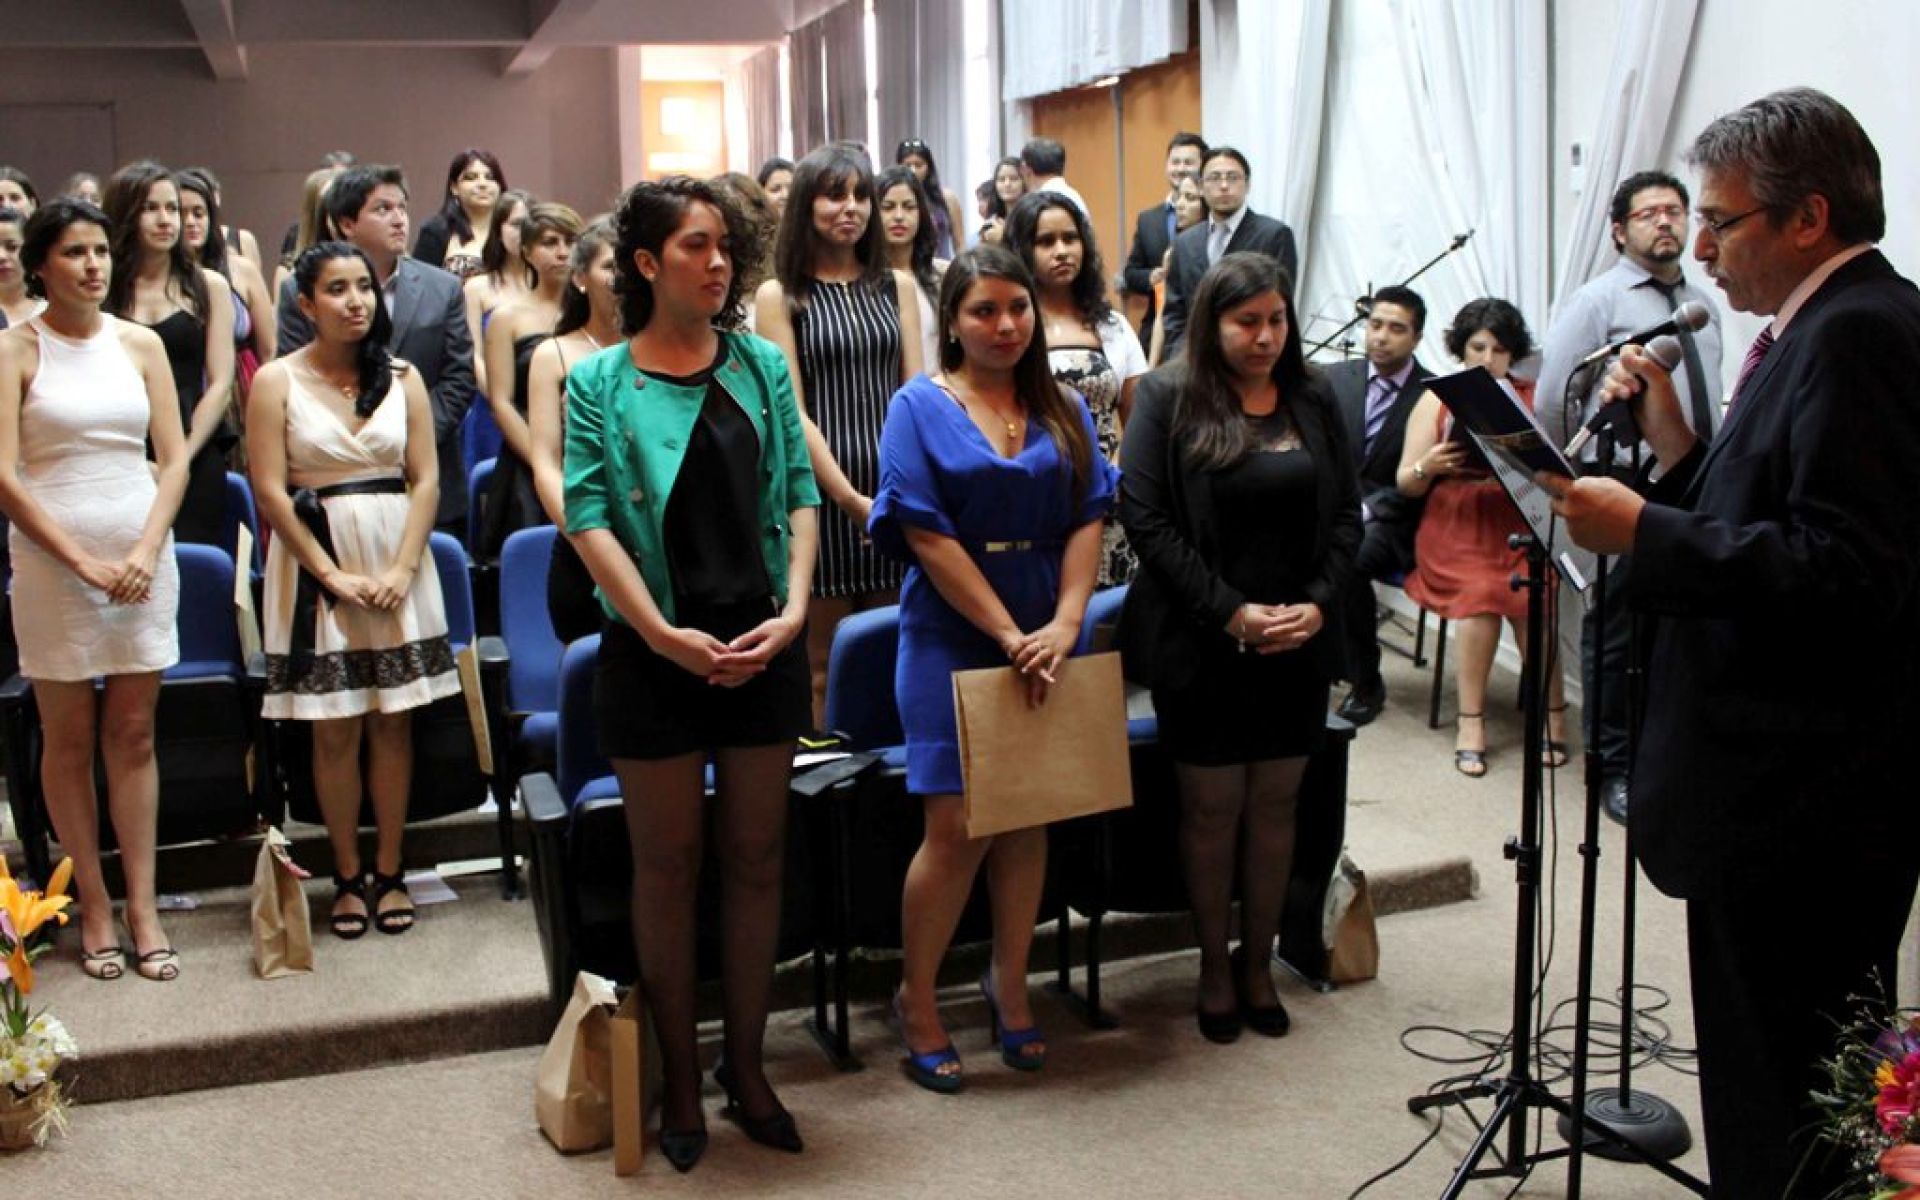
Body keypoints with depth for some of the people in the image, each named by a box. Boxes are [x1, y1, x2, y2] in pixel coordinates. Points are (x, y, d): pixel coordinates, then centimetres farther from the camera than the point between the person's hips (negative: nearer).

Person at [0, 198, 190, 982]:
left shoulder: (141, 344, 7)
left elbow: (173, 459, 5)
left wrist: (146, 550, -9)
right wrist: (83, 561, -13)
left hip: (142, 560, 2)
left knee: (133, 734, 5)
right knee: (69, 739, 5)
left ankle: (143, 907, 10)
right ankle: (93, 908, 13)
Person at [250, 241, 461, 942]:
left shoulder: (402, 377, 7)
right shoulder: (277, 380, 0)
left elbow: (425, 479, 3)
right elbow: (269, 492, -6)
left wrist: (401, 568, -10)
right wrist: (334, 575, -11)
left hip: (398, 565, 2)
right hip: (315, 567, -2)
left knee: (393, 720, 4)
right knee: (335, 728, 1)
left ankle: (391, 872, 14)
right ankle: (348, 877, 13)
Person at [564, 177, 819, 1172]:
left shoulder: (763, 365, 6)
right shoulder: (599, 381, -2)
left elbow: (799, 494, 4)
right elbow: (590, 520, -8)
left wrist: (792, 610, -10)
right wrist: (663, 633, -18)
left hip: (762, 646, 3)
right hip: (654, 652, -3)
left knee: (757, 857, 9)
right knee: (667, 863, 7)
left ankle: (746, 1067, 24)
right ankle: (680, 1080, 21)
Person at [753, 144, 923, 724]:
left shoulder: (897, 285, 13)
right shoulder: (779, 296, 2)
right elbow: (791, 410, -5)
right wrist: (849, 497, -14)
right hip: (820, 487, -3)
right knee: (824, 666, 0)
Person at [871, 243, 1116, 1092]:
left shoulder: (1063, 412, 10)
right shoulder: (920, 407, -2)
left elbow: (1088, 519, 2)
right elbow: (927, 535, -10)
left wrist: (1063, 624, -14)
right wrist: (1010, 635, -15)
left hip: (1045, 641, 4)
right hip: (953, 638, -4)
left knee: (1029, 818, 9)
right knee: (958, 824, -6)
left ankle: (1010, 986, 25)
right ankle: (916, 998, 12)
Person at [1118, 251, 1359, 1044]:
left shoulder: (1312, 400, 6)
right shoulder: (1168, 398, -5)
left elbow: (1346, 513, 7)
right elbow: (1145, 515, -11)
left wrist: (1317, 603, -9)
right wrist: (1229, 611, -16)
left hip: (1296, 644, 3)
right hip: (1203, 644, -3)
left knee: (1275, 803, 10)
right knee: (1212, 805, 5)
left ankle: (1258, 965, 24)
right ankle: (1214, 967, 21)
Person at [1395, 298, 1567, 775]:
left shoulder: (1535, 396, 13)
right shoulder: (1435, 399, 11)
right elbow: (1406, 483, 7)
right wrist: (1428, 467, -14)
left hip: (1519, 526, 1)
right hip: (1454, 526, 0)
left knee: (1526, 592, -28)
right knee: (1480, 591, -29)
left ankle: (1553, 714, -14)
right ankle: (1471, 718, -18)